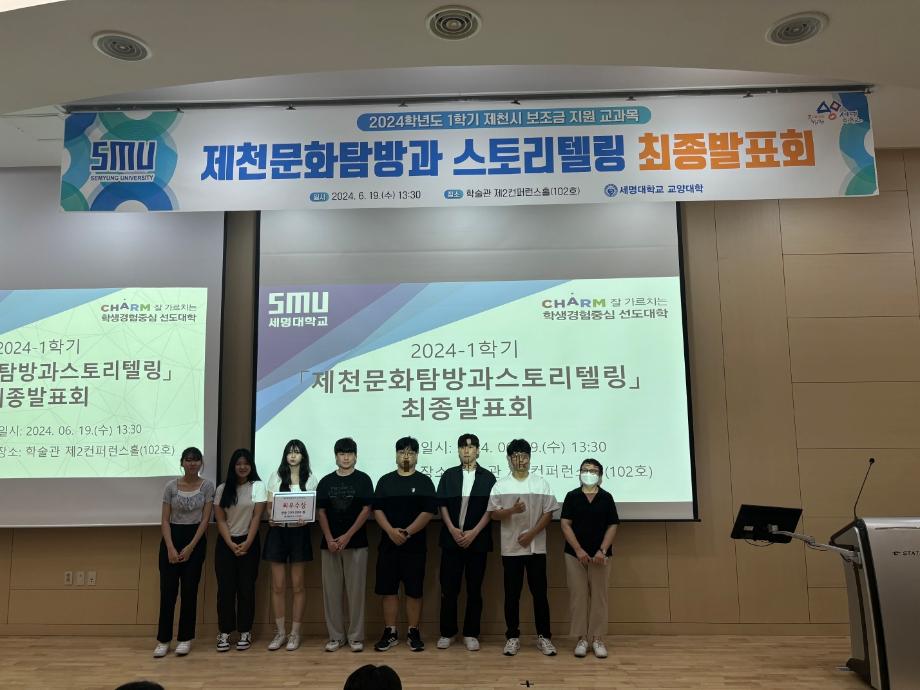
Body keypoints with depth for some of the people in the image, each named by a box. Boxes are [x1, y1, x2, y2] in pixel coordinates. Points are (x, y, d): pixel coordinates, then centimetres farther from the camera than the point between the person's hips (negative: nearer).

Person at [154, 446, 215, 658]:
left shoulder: (207, 485, -3)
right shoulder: (171, 486, 0)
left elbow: (205, 519, -5)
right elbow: (164, 520, 0)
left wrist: (190, 547, -10)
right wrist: (170, 548, -10)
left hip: (196, 539, -1)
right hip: (172, 537, 1)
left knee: (189, 590, 3)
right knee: (168, 590, 0)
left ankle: (185, 639, 15)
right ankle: (163, 640, 11)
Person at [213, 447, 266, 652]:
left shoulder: (257, 486, -3)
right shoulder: (223, 489, 2)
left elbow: (257, 517, -6)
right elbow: (220, 520, -1)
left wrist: (246, 544, -12)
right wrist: (231, 544, -10)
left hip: (249, 542, -1)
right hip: (226, 543, 2)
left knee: (246, 587, 2)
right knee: (225, 588, 2)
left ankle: (245, 632, 12)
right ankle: (224, 632, 11)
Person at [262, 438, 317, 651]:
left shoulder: (310, 479, 4)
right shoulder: (275, 476, 7)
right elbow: (268, 505, 6)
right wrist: (270, 519, -15)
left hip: (299, 532, -1)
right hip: (277, 531, 1)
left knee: (297, 585, 4)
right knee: (277, 586, 5)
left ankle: (295, 633, 14)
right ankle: (280, 632, 17)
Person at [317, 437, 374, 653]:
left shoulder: (363, 480, 0)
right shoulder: (326, 481, 7)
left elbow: (366, 510, -5)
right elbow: (321, 511, 5)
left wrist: (347, 536, -12)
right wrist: (329, 539, -7)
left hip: (356, 543, -2)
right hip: (329, 544, 3)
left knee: (356, 591, 1)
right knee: (332, 591, 6)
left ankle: (356, 636, 11)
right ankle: (336, 636, 17)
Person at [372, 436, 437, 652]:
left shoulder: (424, 482, 1)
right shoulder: (385, 481, 8)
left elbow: (428, 512, -7)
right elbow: (377, 509, 2)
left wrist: (407, 532, -15)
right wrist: (391, 531, -14)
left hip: (415, 546, -2)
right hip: (388, 545, 2)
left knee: (414, 591, 3)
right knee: (388, 590, 6)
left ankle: (414, 632, 15)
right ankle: (390, 632, 18)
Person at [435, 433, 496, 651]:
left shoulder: (488, 477, 4)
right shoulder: (449, 475, 8)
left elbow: (490, 509, -1)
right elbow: (443, 505, 3)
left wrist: (473, 532, -11)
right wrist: (453, 530, -10)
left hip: (477, 540, -1)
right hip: (451, 540, 1)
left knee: (474, 589, 5)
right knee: (448, 588, 2)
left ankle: (471, 634, 15)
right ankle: (447, 633, 14)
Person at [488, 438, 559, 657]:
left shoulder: (541, 484, 3)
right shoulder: (500, 485, 2)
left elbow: (548, 514, 0)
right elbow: (494, 514, -1)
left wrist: (531, 533, -11)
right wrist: (512, 510, -20)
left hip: (537, 547, 0)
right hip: (510, 548, 0)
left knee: (540, 593, 5)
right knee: (512, 594, 6)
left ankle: (544, 636, 16)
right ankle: (513, 637, 17)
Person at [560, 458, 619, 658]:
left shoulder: (606, 497, 3)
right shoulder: (572, 496, 1)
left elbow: (612, 526, 0)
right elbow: (565, 524, -4)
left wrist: (602, 551, -11)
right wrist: (578, 550, -12)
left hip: (600, 556, 1)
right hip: (575, 554, 0)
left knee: (599, 596, 5)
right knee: (578, 596, 2)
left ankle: (598, 638, 13)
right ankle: (581, 638, 11)